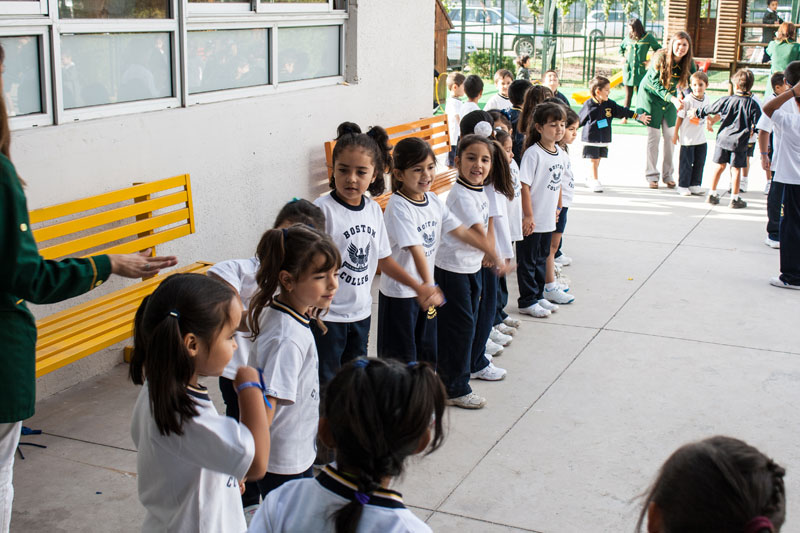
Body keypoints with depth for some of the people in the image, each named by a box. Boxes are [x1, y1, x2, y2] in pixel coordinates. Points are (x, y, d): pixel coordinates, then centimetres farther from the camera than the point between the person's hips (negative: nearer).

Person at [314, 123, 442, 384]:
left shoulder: (373, 210, 3)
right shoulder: (323, 209, -17)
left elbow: (383, 258, 13)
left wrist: (419, 287, 13)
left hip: (361, 313, 6)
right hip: (327, 315, -6)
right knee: (325, 384, 1)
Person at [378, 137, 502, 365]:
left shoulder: (432, 200, 1)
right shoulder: (398, 207, -23)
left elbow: (461, 231, 7)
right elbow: (416, 249, -32)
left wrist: (493, 253, 6)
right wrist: (428, 285, -37)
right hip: (399, 293, -7)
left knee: (428, 353, 18)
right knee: (402, 358, 3)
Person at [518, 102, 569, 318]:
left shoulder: (561, 154, 5)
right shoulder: (533, 153, -17)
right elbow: (524, 185, -19)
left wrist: (556, 208, 16)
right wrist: (528, 216, -19)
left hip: (548, 219, 8)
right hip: (531, 220, -7)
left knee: (542, 258, 18)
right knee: (528, 261, 4)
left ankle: (538, 296, 31)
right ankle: (527, 302, 14)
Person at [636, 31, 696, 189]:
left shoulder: (689, 63, -13)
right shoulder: (660, 58, -25)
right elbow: (656, 83, -25)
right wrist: (672, 98, -37)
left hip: (671, 97, 4)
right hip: (651, 95, -4)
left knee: (670, 135, 3)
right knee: (654, 136, -3)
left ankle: (668, 175, 14)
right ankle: (651, 175, 6)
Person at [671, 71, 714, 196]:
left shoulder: (706, 99, 1)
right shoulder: (688, 100, -16)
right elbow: (680, 117, -9)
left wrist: (709, 124, 22)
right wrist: (675, 133, -6)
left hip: (701, 138, 6)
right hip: (688, 138, -6)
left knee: (700, 162, 10)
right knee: (686, 163, 1)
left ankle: (694, 185, 21)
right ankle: (683, 186, 12)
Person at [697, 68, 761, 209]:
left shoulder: (726, 100, -5)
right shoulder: (752, 104, -8)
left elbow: (710, 109, 7)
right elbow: (758, 122, -5)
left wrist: (697, 112, 24)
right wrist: (752, 130, 15)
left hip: (723, 138, 2)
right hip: (740, 141, -2)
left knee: (720, 166, 14)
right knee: (736, 169, 4)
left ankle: (712, 194, 21)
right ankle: (735, 198, 9)